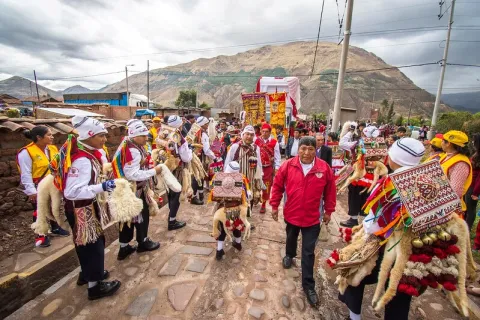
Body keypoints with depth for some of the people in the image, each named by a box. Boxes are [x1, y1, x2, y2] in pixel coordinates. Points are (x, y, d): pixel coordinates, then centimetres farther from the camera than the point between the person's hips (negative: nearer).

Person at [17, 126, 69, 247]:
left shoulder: (52, 148, 2)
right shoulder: (26, 152, -18)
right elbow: (26, 174, -18)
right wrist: (31, 191, -19)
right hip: (38, 188, -6)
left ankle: (55, 228, 38)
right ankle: (40, 235, 25)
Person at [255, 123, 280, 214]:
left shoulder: (274, 142, -4)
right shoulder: (256, 140, -2)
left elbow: (277, 157, -1)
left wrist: (277, 168, -4)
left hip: (269, 168, -1)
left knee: (266, 187, 5)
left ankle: (263, 204, 19)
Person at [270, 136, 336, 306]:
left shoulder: (324, 168, -13)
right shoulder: (288, 165, -13)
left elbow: (330, 191, -1)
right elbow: (277, 186, -4)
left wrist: (328, 211, 4)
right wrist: (274, 206, 0)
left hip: (312, 217, -1)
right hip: (291, 214, 2)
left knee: (308, 252, 7)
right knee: (291, 239, 29)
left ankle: (308, 285, 24)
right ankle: (289, 255, 60)